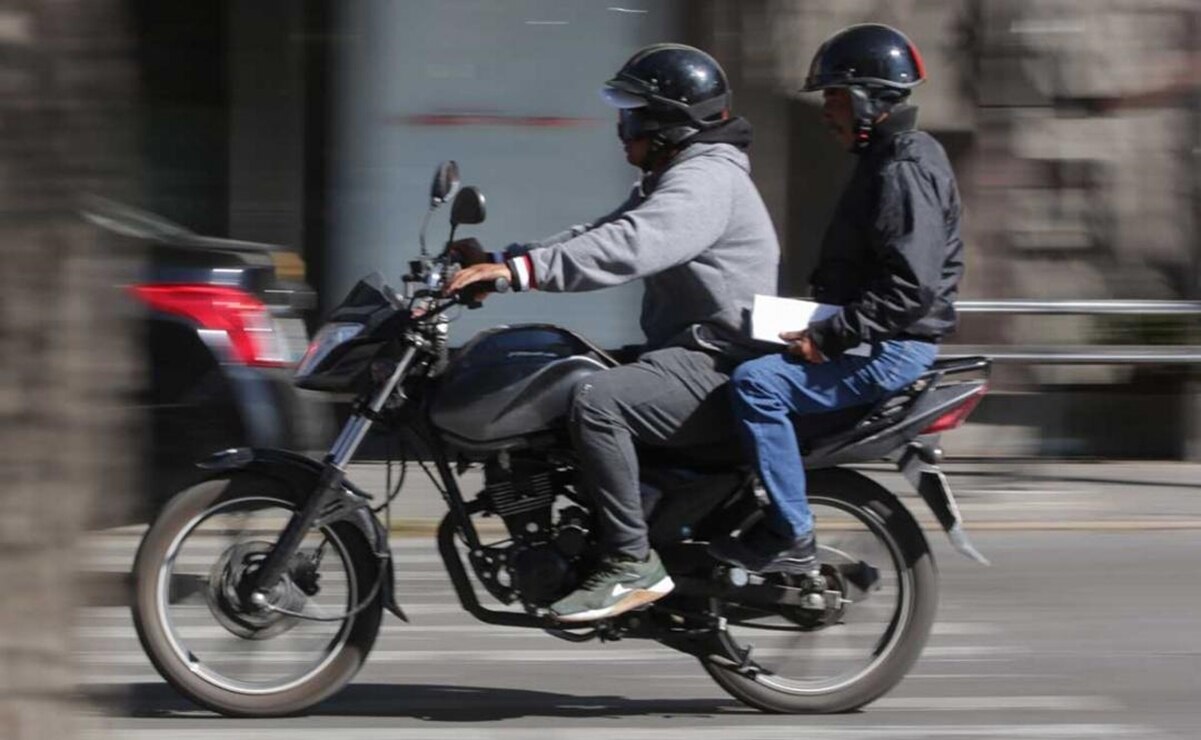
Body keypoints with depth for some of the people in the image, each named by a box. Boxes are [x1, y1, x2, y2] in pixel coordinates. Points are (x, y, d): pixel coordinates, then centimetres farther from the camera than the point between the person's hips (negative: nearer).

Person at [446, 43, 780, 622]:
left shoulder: (705, 180, -16)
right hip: (688, 353, 11)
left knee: (594, 402, -31)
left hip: (718, 369, -11)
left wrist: (521, 269, -37)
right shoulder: (671, 179, 20)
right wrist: (498, 261, 6)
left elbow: (628, 247, -32)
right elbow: (597, 237, 19)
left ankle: (632, 564, -26)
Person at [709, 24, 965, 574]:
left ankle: (791, 539, -22)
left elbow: (911, 288, -27)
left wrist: (829, 337, -25)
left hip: (894, 349, -11)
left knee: (757, 383, -25)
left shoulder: (905, 171, -17)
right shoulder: (886, 160, 17)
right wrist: (818, 327, 14)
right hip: (870, 340, 11)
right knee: (748, 366, 17)